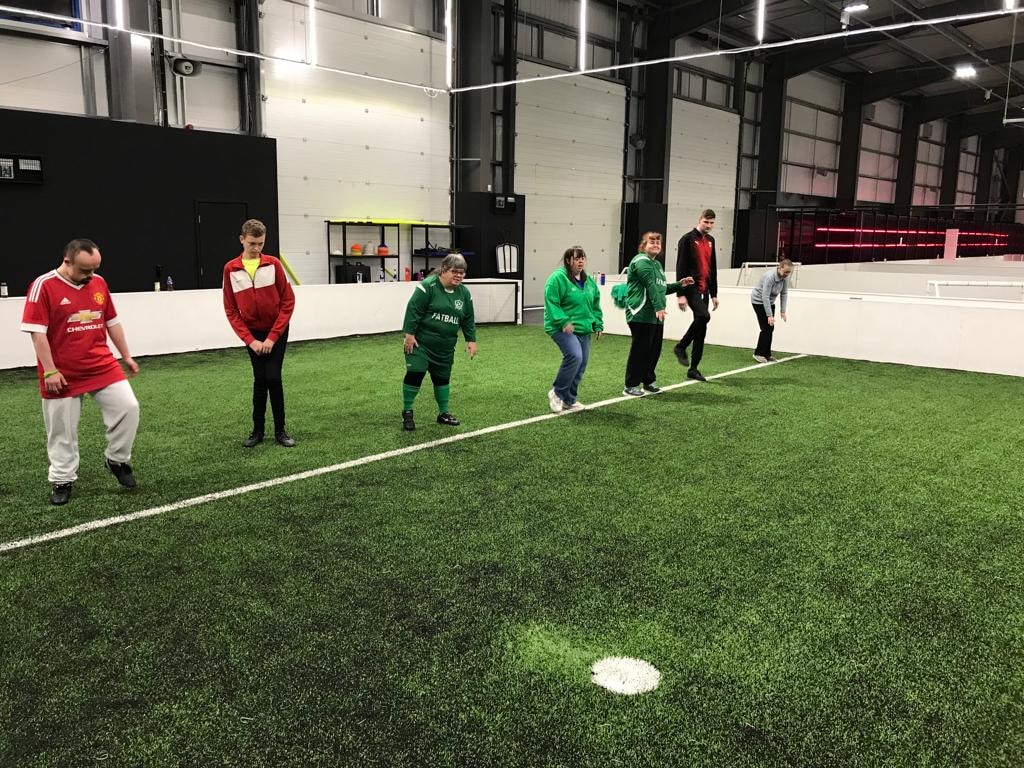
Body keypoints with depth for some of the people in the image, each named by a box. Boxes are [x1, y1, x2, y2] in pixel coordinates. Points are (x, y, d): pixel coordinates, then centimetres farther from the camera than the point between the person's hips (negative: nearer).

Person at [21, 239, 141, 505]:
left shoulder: (99, 283, 4)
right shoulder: (44, 286, -12)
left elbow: (112, 322, 14)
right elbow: (36, 331, -13)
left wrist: (126, 356, 15)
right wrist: (50, 371, -16)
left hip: (103, 366, 4)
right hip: (62, 374, -4)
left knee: (128, 407, -7)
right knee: (62, 430, 6)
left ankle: (117, 460, 14)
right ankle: (62, 480, 23)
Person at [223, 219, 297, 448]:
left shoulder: (273, 264, -8)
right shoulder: (230, 269, -4)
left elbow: (288, 301, -8)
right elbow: (231, 310, -2)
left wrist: (272, 337, -12)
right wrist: (250, 340, -10)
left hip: (276, 331, -1)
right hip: (252, 333, 1)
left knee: (273, 377, -7)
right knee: (259, 380, 3)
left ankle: (280, 430, 6)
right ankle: (258, 430, 17)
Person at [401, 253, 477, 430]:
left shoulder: (464, 293, 3)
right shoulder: (428, 286, -16)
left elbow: (468, 319, 11)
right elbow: (413, 310, -17)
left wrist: (471, 340, 9)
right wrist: (409, 334, -19)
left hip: (445, 347, 6)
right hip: (420, 342, -6)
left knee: (443, 378, 13)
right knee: (414, 374, -9)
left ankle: (443, 413, 27)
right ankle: (407, 412, 7)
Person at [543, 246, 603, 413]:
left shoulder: (588, 281, 13)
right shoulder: (558, 278, -12)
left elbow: (595, 306, 21)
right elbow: (551, 303, -17)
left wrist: (598, 324, 13)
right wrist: (563, 322, -24)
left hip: (583, 330, 8)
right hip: (563, 328, -8)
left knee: (581, 364, 7)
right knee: (574, 356, -26)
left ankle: (569, 400, 21)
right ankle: (557, 392, -7)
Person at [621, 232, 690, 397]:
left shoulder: (657, 264, 22)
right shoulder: (642, 261, -8)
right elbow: (650, 285, -19)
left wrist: (679, 285, 19)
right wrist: (658, 307, -26)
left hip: (655, 316, 9)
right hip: (641, 315, -9)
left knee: (654, 350, 11)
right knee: (640, 350, -5)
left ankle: (649, 381, 24)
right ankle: (631, 386, 3)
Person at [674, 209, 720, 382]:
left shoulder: (710, 241, 16)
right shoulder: (687, 239, -7)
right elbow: (680, 267, -11)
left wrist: (714, 294, 18)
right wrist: (681, 294, -17)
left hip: (704, 290, 7)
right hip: (691, 288, -7)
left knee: (701, 331, 6)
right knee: (703, 316, -28)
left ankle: (693, 368, 13)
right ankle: (681, 347, -9)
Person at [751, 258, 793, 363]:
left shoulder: (785, 277, -9)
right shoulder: (770, 277, -31)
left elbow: (784, 294, -1)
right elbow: (765, 297, -31)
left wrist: (782, 311, -5)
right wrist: (769, 315, -32)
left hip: (770, 302, 7)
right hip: (759, 301, -7)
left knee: (770, 328, 3)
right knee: (766, 328, -12)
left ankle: (766, 354, 10)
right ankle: (759, 353, -4)